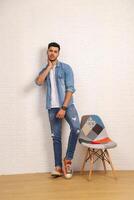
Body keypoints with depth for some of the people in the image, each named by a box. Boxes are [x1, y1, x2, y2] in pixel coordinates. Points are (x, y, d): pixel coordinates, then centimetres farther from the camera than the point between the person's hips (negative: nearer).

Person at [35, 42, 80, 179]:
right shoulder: (45, 70, 14)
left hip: (67, 105, -3)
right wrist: (49, 67, -4)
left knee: (76, 128, -25)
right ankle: (58, 167, 13)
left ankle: (68, 159, -7)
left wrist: (64, 108, -16)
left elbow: (70, 89, -8)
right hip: (52, 107, 3)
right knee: (56, 137, 5)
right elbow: (38, 82, -9)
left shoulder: (66, 68, 1)